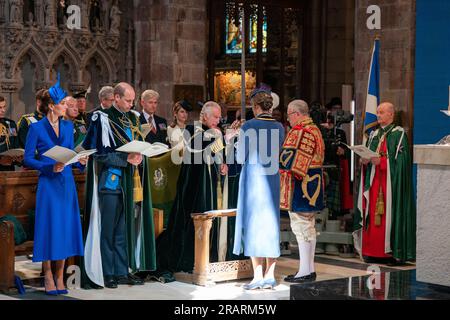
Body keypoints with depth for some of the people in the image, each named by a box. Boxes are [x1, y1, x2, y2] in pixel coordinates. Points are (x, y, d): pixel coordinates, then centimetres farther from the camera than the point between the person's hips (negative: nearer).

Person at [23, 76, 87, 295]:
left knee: (65, 228, 4)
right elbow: (28, 158, -7)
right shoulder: (37, 128, -5)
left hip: (67, 183, 5)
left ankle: (60, 278, 12)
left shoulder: (68, 126, 10)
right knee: (48, 229, -3)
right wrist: (50, 167, -19)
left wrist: (80, 161, -3)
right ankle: (48, 279, 6)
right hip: (48, 184, -5)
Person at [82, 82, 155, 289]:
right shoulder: (103, 119, -6)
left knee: (125, 228, 8)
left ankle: (122, 271, 13)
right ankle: (107, 274, 4)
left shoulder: (132, 119, 15)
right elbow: (100, 154, -12)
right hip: (110, 181, -6)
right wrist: (126, 159, -20)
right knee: (108, 229, -2)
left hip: (129, 182, 6)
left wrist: (139, 157, -3)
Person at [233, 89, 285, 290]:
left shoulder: (248, 127, -9)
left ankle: (258, 276, -3)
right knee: (271, 225, 9)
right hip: (272, 179, 4)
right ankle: (270, 276, 9)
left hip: (252, 178, -4)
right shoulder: (279, 127, 5)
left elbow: (241, 157, -5)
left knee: (253, 224, 0)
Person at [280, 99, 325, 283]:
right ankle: (310, 268, 17)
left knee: (300, 225, -7)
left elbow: (289, 159, -20)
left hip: (299, 184, -10)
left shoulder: (299, 132, -15)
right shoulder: (315, 130, 16)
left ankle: (305, 271, -7)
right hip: (313, 182, 10)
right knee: (309, 226, 12)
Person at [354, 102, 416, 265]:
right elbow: (368, 154, 19)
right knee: (373, 215, 3)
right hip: (374, 183, 6)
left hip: (391, 183, -6)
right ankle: (374, 252, 6)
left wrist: (381, 161, -19)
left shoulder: (399, 134, -3)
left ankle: (394, 252, -6)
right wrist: (365, 160, -2)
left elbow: (401, 160, -12)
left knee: (391, 214, -8)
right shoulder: (374, 134, 18)